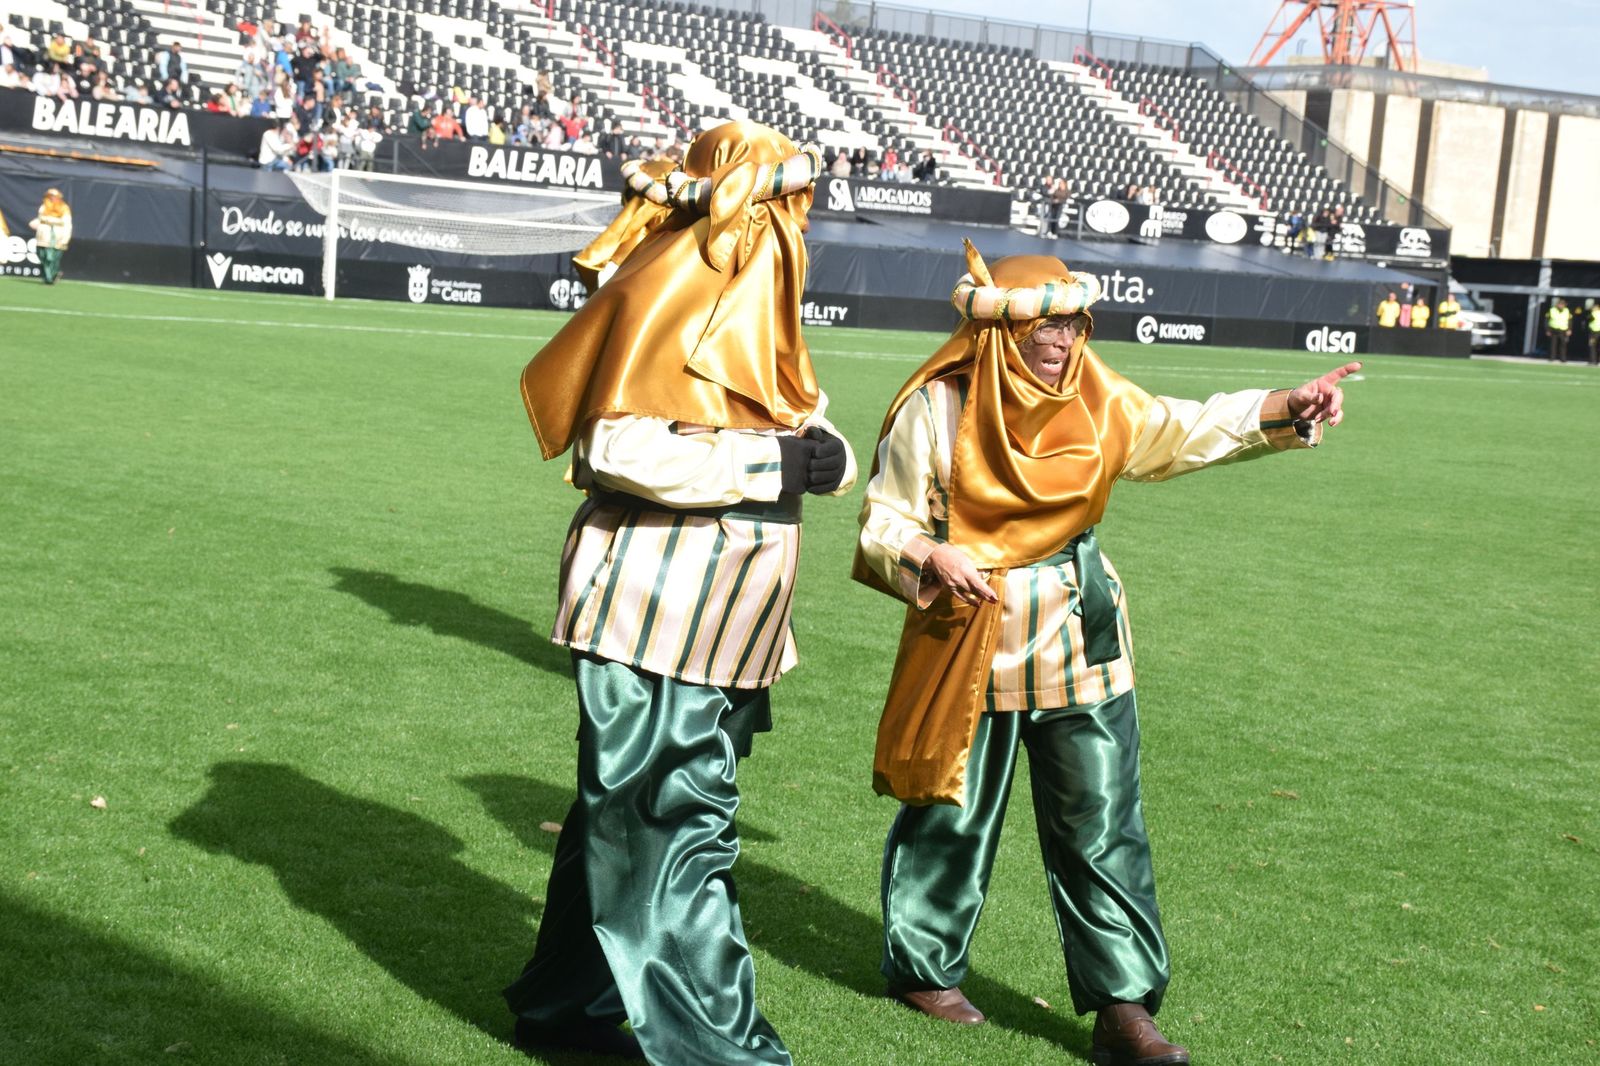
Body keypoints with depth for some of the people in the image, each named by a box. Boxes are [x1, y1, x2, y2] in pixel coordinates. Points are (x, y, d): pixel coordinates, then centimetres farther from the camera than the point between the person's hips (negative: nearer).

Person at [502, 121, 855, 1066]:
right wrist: (771, 461, -21)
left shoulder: (753, 295, 15)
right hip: (657, 610, -9)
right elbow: (618, 448, -23)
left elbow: (816, 439, 13)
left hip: (716, 614, 10)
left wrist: (824, 452, -9)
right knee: (678, 821, -3)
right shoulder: (670, 292, -14)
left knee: (632, 809, 18)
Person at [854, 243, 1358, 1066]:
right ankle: (922, 968, 31)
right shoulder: (938, 409, -10)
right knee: (950, 816, 9)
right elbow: (884, 521, -5)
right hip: (966, 637, -3)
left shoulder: (1098, 402, 1)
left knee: (1102, 825, 2)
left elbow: (1194, 431, -7)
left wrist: (1291, 407, -21)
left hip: (1076, 643, 3)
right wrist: (932, 559, -25)